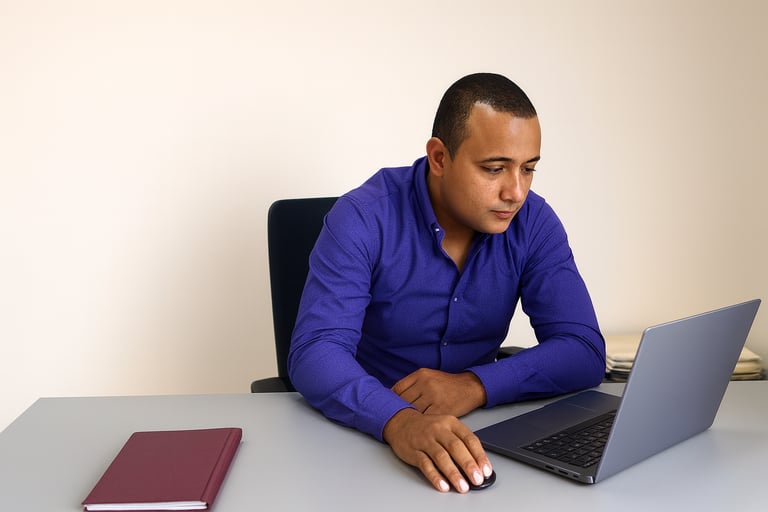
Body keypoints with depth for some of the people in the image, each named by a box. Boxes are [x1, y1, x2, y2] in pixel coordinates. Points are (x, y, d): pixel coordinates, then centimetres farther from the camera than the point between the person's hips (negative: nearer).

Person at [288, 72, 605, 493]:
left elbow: (585, 352, -10)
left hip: (477, 432, 3)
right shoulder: (363, 220, -16)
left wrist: (475, 385, -26)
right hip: (366, 433, -2)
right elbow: (315, 352, -24)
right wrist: (399, 421, -43)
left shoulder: (534, 224, -6)